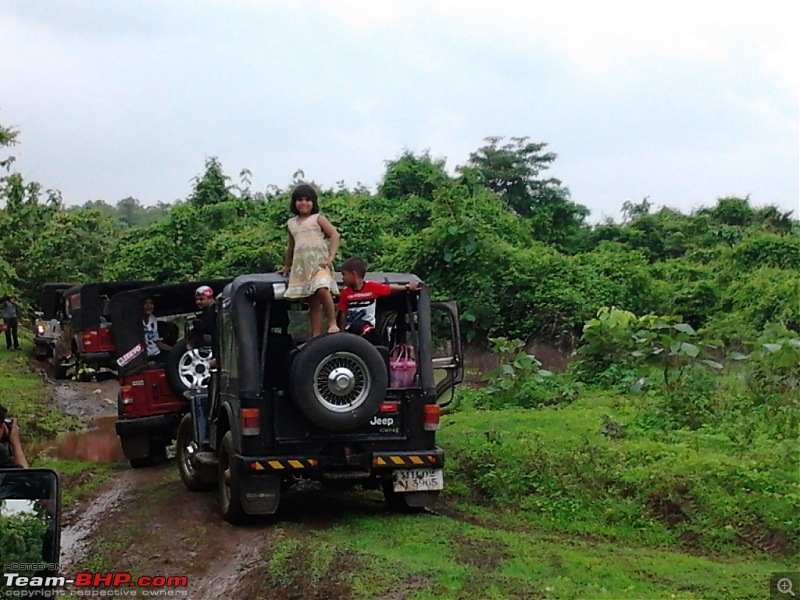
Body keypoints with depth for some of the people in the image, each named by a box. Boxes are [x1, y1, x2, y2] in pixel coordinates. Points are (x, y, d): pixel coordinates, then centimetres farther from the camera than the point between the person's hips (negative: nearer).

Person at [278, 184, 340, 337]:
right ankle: (316, 335, 1)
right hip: (300, 265, 5)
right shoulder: (291, 223, 22)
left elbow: (334, 235, -2)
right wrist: (286, 266, 37)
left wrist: (331, 257, -12)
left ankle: (332, 323, -17)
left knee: (322, 290, -30)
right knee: (312, 301, 2)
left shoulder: (318, 218, 8)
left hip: (319, 262, -4)